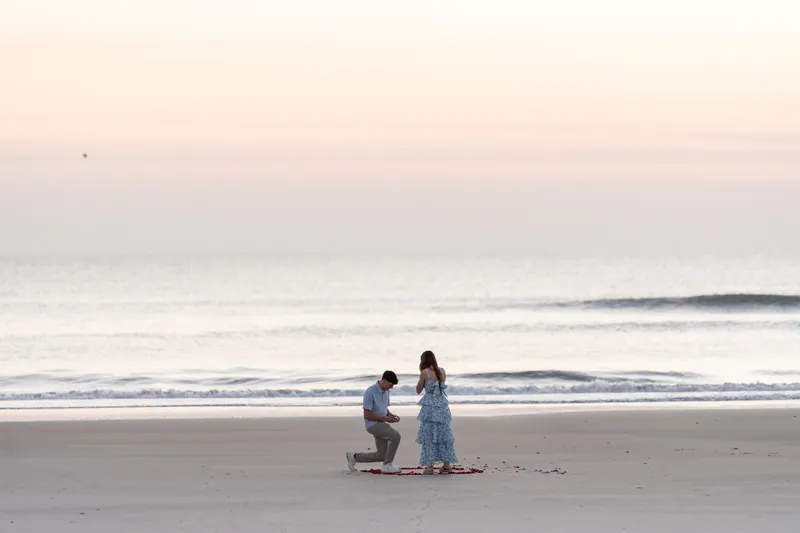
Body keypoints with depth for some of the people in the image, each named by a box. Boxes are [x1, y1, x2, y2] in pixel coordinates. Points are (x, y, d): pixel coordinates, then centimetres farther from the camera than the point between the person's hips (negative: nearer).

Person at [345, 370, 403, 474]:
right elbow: (367, 415, -18)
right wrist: (385, 419, -19)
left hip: (380, 424, 9)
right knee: (396, 436, -27)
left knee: (381, 456, 7)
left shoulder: (385, 391, 8)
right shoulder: (370, 392, -18)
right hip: (372, 424, -9)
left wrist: (391, 415, -2)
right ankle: (387, 465, -16)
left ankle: (354, 457, 25)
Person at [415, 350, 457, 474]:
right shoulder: (442, 371, 7)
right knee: (444, 435, 12)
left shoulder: (425, 373, -7)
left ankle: (429, 466, -1)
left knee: (428, 435, 1)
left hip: (430, 406, -5)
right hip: (442, 405, 5)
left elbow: (418, 390, 0)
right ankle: (447, 464, 12)